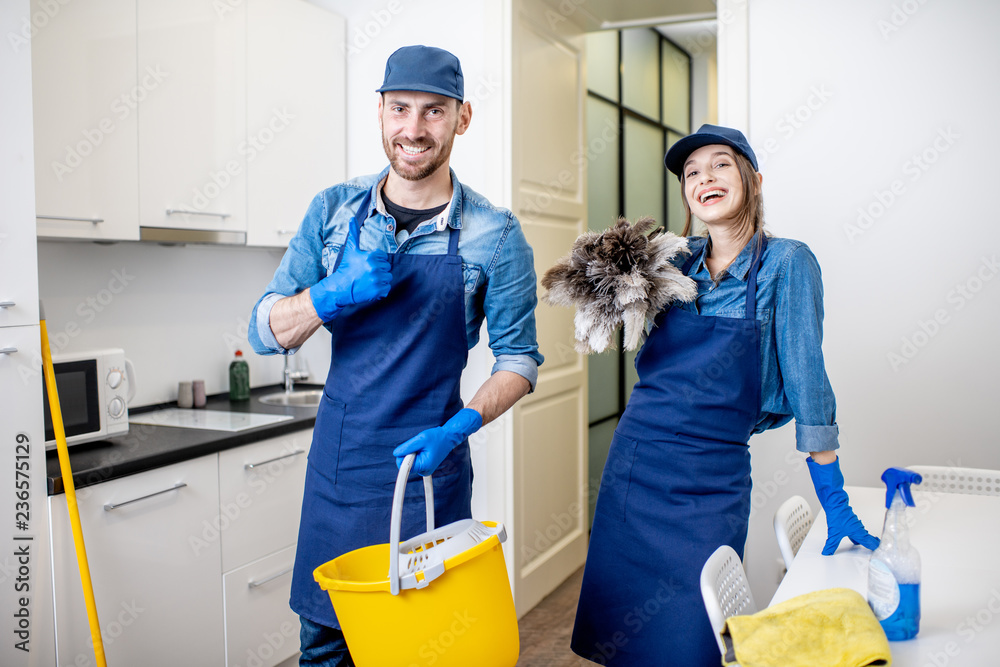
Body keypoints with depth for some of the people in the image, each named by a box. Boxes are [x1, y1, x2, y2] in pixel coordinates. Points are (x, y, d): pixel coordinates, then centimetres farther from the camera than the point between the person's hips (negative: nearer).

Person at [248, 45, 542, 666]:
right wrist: (334, 293, -20)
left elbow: (519, 357, -2)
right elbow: (265, 332, 0)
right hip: (335, 457, 3)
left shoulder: (495, 234, -7)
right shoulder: (333, 210, 1)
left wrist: (459, 428, -18)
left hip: (428, 464, -2)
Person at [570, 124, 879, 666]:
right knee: (620, 623, 15)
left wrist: (835, 502, -8)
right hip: (632, 462, 4)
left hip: (711, 482, -4)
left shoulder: (785, 262, -7)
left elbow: (805, 377, -9)